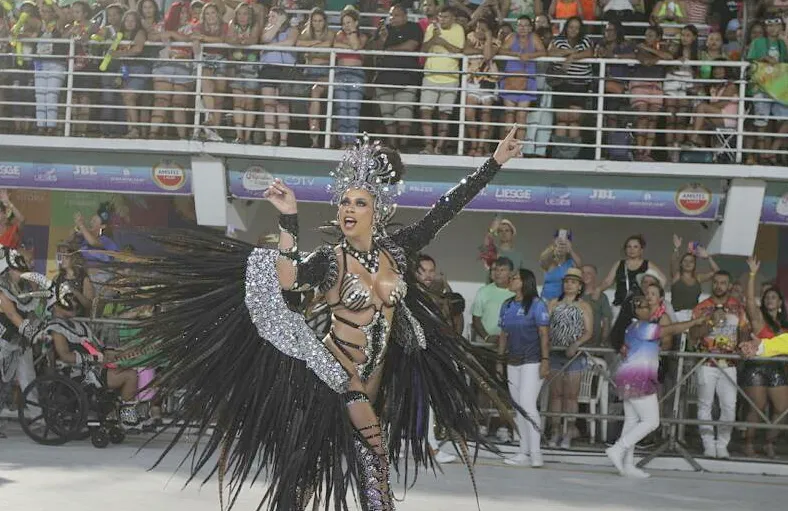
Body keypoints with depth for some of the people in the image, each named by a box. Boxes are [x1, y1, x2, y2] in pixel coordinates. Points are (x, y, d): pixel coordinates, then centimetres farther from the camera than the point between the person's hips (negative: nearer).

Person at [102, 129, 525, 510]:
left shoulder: (395, 251, 3)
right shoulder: (330, 260, -11)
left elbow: (444, 211, 6)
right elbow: (288, 279, -30)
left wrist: (494, 163, 8)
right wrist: (289, 221, -35)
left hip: (375, 380, 5)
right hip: (329, 377, -5)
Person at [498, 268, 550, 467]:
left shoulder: (536, 304, -6)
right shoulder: (507, 306, 13)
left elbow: (544, 334, -10)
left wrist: (545, 360, -16)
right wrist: (500, 361, 13)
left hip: (532, 362, -7)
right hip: (513, 362, 7)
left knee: (527, 404, -14)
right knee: (518, 408, 7)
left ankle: (535, 452, -11)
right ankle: (524, 451, 12)